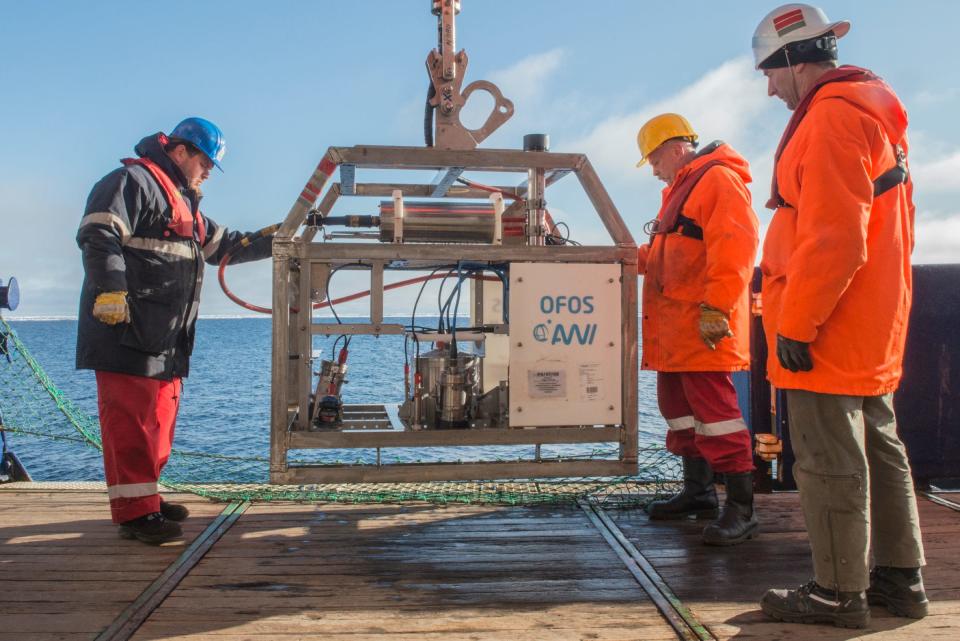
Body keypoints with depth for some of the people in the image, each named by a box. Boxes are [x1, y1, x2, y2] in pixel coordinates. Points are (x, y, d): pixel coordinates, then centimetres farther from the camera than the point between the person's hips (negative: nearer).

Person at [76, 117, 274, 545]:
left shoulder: (182, 202, 26)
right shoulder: (132, 182, -6)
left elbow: (221, 245, 31)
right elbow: (99, 236, -18)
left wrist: (270, 243, 21)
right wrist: (111, 290, -28)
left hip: (165, 340, 10)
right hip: (126, 333, -10)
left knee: (158, 419, 14)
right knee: (131, 421, -9)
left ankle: (144, 499, 23)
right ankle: (134, 513, -7)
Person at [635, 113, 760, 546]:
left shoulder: (718, 179, -10)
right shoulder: (681, 188, 23)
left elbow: (734, 247, -20)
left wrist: (716, 307, -24)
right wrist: (640, 258, 12)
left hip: (705, 326, -11)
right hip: (675, 330, 11)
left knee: (714, 408, -11)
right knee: (678, 406, 15)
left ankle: (741, 508, -5)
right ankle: (698, 492, 27)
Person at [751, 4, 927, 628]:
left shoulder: (831, 115, -15)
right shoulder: (875, 111, 17)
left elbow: (831, 239, -23)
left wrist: (795, 325, -19)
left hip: (828, 330, -11)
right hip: (875, 329, 11)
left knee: (830, 463, -2)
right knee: (879, 449, 15)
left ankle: (839, 593, 8)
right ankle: (900, 578, 26)